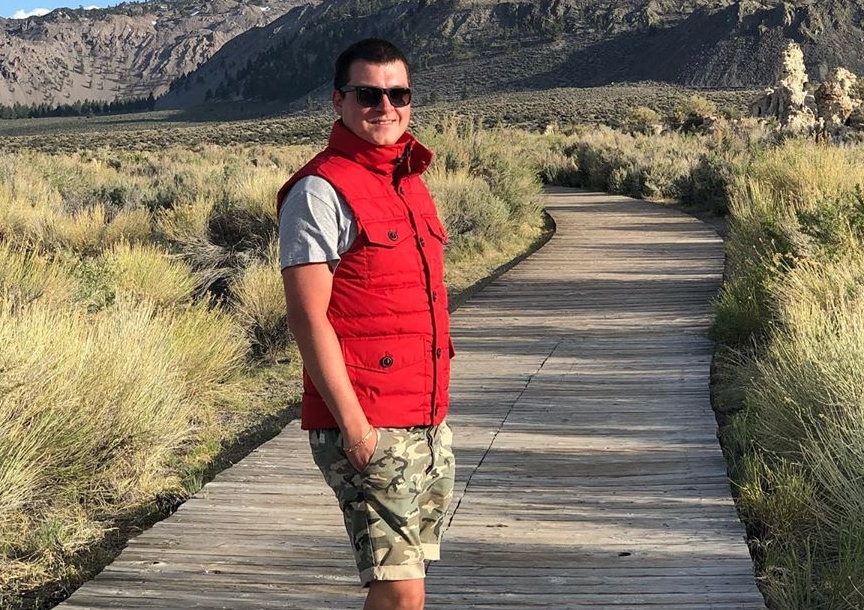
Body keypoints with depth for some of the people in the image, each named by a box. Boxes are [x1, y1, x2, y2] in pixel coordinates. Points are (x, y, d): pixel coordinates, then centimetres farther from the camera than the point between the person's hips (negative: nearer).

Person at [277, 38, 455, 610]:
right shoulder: (321, 191, -10)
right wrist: (353, 424, -19)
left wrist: (435, 412, 16)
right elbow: (308, 316, -15)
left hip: (429, 423, 8)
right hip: (368, 428, -8)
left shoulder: (412, 183, 15)